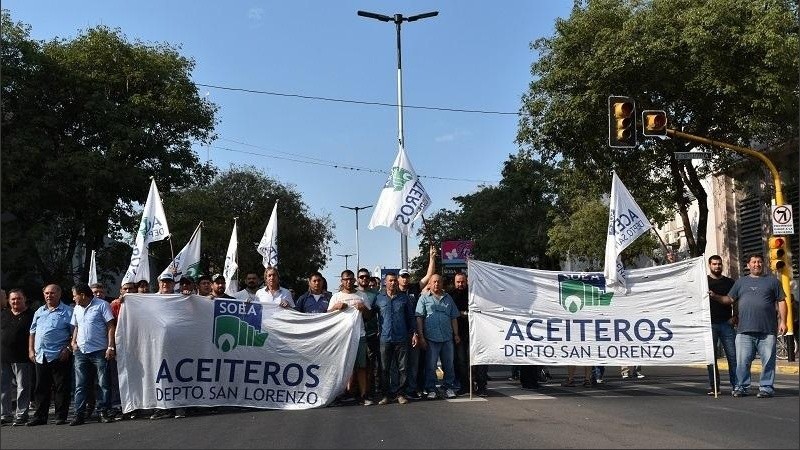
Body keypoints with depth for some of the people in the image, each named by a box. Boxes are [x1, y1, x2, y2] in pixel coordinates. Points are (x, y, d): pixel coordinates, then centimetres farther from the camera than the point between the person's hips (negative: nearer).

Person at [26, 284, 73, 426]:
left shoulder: (68, 312, 0)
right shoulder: (39, 312, 17)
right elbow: (32, 332, 21)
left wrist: (68, 349, -14)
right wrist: (31, 350, 11)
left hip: (59, 356, -6)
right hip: (40, 356, 6)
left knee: (61, 388, -1)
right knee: (41, 388, 11)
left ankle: (61, 416, 6)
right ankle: (40, 416, 19)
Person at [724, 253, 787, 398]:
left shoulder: (772, 281, 13)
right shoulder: (741, 282, 18)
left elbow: (781, 302, 9)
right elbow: (729, 299, 14)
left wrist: (783, 321, 1)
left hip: (767, 330, -1)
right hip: (744, 330, 1)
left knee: (768, 361, 0)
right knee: (742, 361, -1)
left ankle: (766, 387, 9)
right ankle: (741, 387, 7)